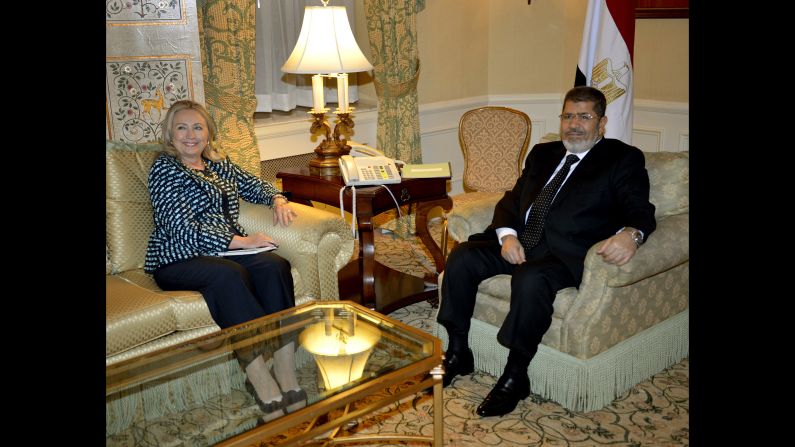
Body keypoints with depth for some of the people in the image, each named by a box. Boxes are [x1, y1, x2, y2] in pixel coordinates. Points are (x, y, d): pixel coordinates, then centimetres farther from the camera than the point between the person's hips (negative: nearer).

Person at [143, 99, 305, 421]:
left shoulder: (218, 163, 19)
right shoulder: (164, 169, -2)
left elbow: (253, 185, 30)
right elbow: (182, 228, -14)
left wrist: (278, 200, 6)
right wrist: (240, 241, -18)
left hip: (223, 252, 6)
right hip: (178, 261, -5)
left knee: (275, 265, -25)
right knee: (229, 275, -37)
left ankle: (286, 378, -33)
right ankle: (260, 380, -39)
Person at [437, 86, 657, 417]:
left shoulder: (623, 158, 6)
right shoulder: (543, 154, 23)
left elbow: (640, 210, -6)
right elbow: (512, 199, 19)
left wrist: (630, 234, -31)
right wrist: (507, 234, -3)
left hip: (565, 252, -6)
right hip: (520, 241, 6)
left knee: (531, 278, -36)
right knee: (461, 257, -16)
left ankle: (515, 375, -19)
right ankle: (458, 353, -3)